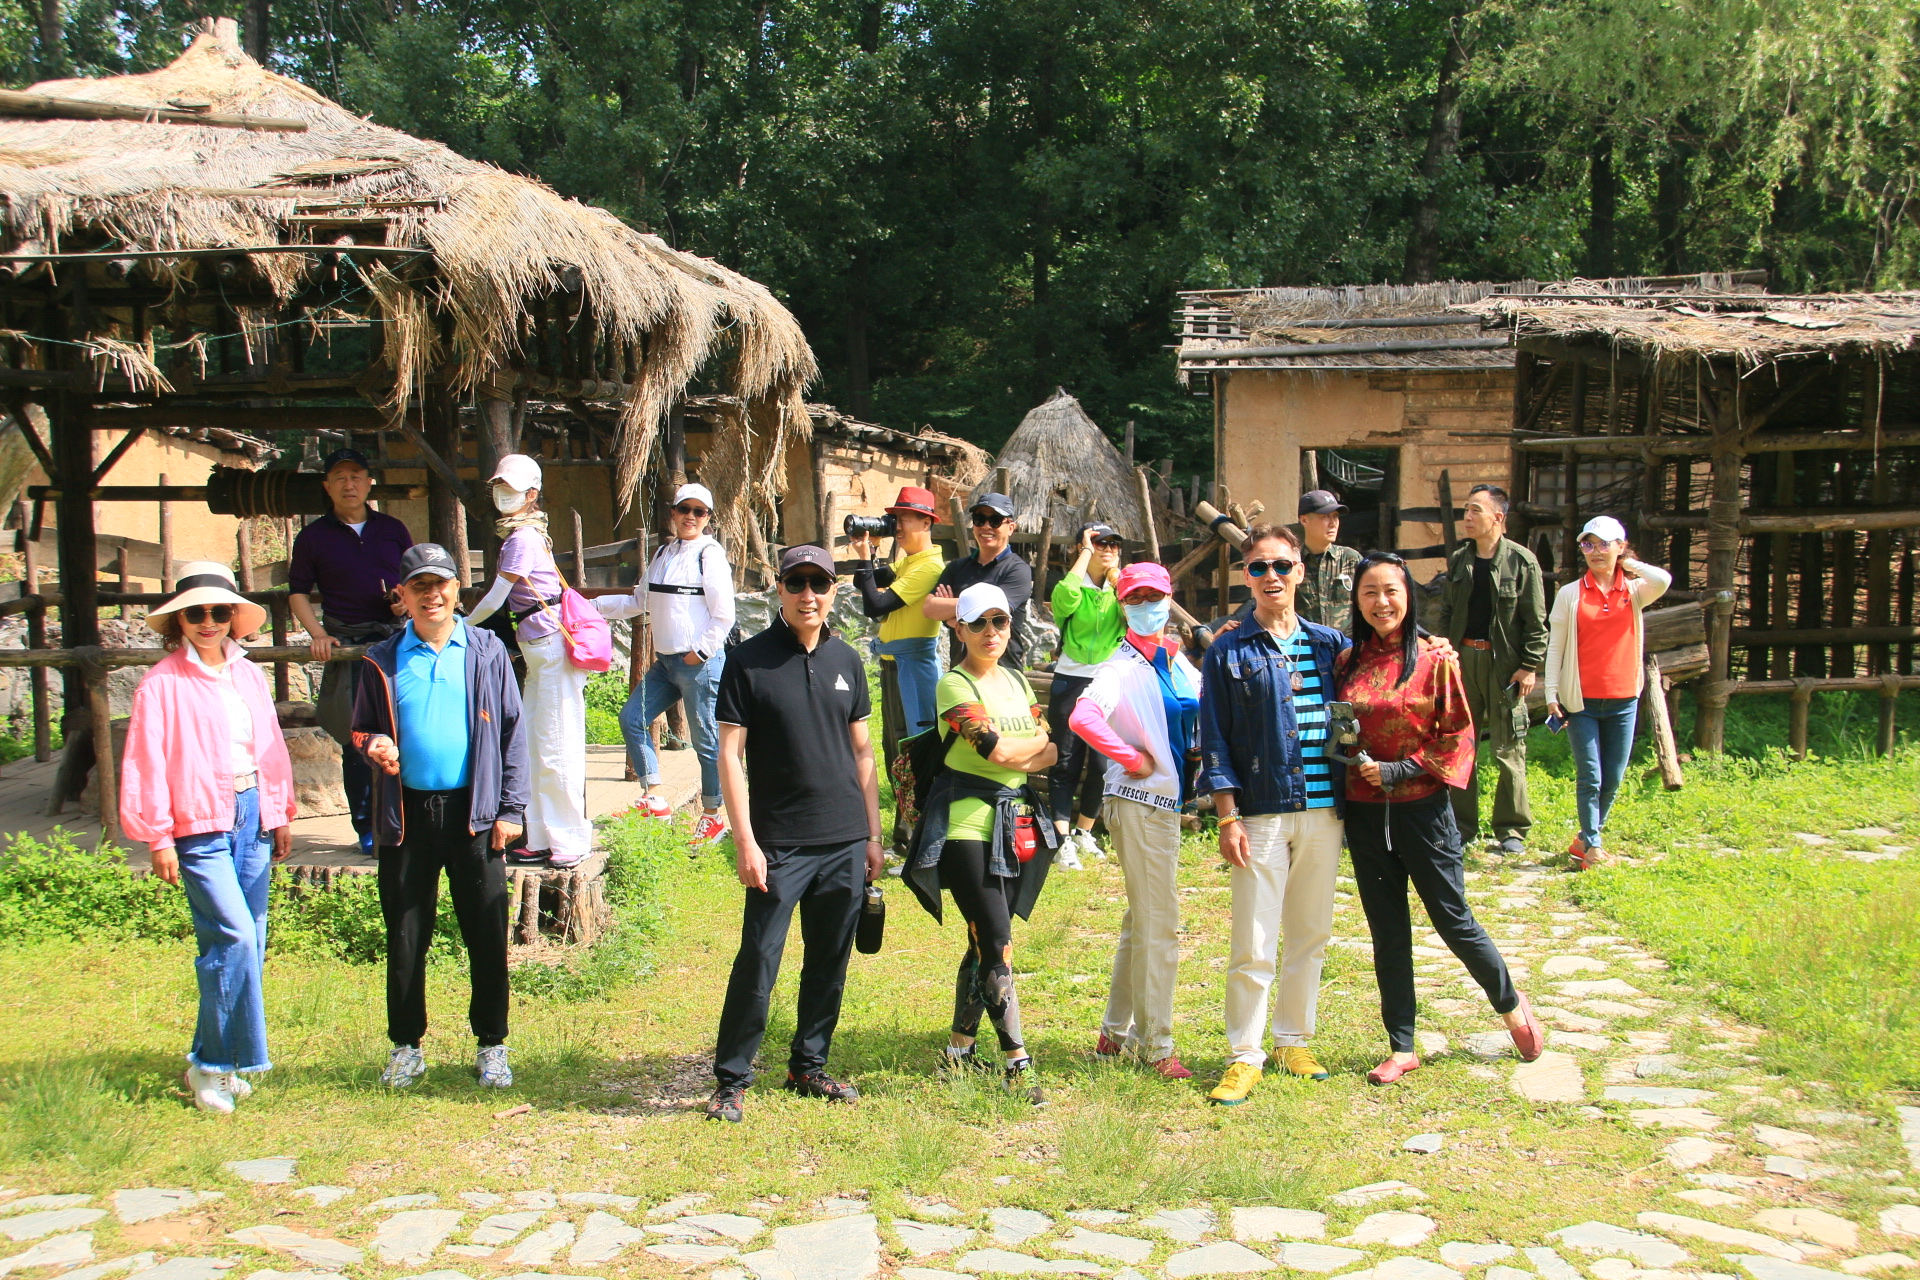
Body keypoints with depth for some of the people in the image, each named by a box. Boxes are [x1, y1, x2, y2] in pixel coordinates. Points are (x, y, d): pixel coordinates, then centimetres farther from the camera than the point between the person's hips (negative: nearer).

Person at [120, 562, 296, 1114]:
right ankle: (210, 1066, -2)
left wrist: (280, 814, 16)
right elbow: (145, 764, -6)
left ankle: (216, 1057, 20)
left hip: (252, 817, 6)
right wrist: (159, 839, -8)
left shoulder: (248, 675, 10)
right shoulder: (162, 684, -6)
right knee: (233, 935, -15)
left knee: (248, 939, 7)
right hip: (201, 824, -6)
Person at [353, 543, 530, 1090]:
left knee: (487, 936, 4)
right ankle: (406, 1046, 23)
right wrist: (373, 747, -11)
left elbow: (512, 731, 3)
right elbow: (360, 729, 14)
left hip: (473, 811, -1)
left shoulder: (486, 652, 2)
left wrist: (511, 809, -2)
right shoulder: (384, 661, 6)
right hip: (406, 813, 1)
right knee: (405, 937, 9)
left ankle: (492, 1046, 18)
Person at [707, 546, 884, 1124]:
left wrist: (873, 834, 13)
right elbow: (730, 754, -6)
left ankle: (809, 1066, 25)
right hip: (780, 844, -4)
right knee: (758, 961, -4)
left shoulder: (846, 660, 10)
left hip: (845, 842, 5)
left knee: (830, 962, 11)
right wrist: (745, 840, -12)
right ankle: (730, 1080, 8)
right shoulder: (750, 660, -4)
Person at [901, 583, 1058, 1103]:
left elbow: (1051, 754, 10)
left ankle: (961, 1045, 24)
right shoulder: (954, 685, -9)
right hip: (967, 824, -7)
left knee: (984, 943, 11)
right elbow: (998, 749, -20)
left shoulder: (1017, 682, 14)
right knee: (997, 946, -10)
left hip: (1016, 823, 7)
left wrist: (1014, 755, -9)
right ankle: (1016, 1062, -5)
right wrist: (1040, 742, -2)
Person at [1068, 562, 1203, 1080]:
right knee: (1159, 926, -4)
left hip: (1167, 802, 9)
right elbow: (1083, 717, -31)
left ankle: (1116, 1032, 30)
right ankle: (1156, 1046, 6)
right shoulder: (1123, 667, -14)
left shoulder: (1180, 662, 9)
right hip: (1138, 802, -9)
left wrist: (1197, 759, 5)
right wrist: (1133, 759, -22)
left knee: (1142, 920, 17)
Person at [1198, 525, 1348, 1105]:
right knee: (1253, 947, -4)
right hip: (1261, 814, -3)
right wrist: (1228, 817, -7)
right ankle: (1244, 1057, 8)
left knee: (1311, 936, 12)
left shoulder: (1329, 643, 10)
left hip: (1324, 812, 4)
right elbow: (1215, 741, -1)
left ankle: (1293, 1040, 26)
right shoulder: (1228, 653, 1)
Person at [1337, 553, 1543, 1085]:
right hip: (1366, 815, 4)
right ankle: (1402, 1048, 18)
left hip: (1421, 809, -3)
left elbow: (1458, 736, -7)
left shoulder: (1434, 661, -6)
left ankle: (1510, 1003, 32)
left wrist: (1399, 771, -14)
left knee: (1453, 921, 5)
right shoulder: (1348, 662, 5)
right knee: (1387, 932, 9)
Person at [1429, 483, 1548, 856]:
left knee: (1508, 748, -1)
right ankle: (1462, 824, 16)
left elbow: (1536, 620, -5)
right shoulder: (1459, 559, 9)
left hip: (1505, 662, -4)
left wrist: (1530, 665, -10)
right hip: (1463, 658, 4)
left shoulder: (1522, 561, -5)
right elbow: (1444, 611, 14)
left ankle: (1512, 829, 9)